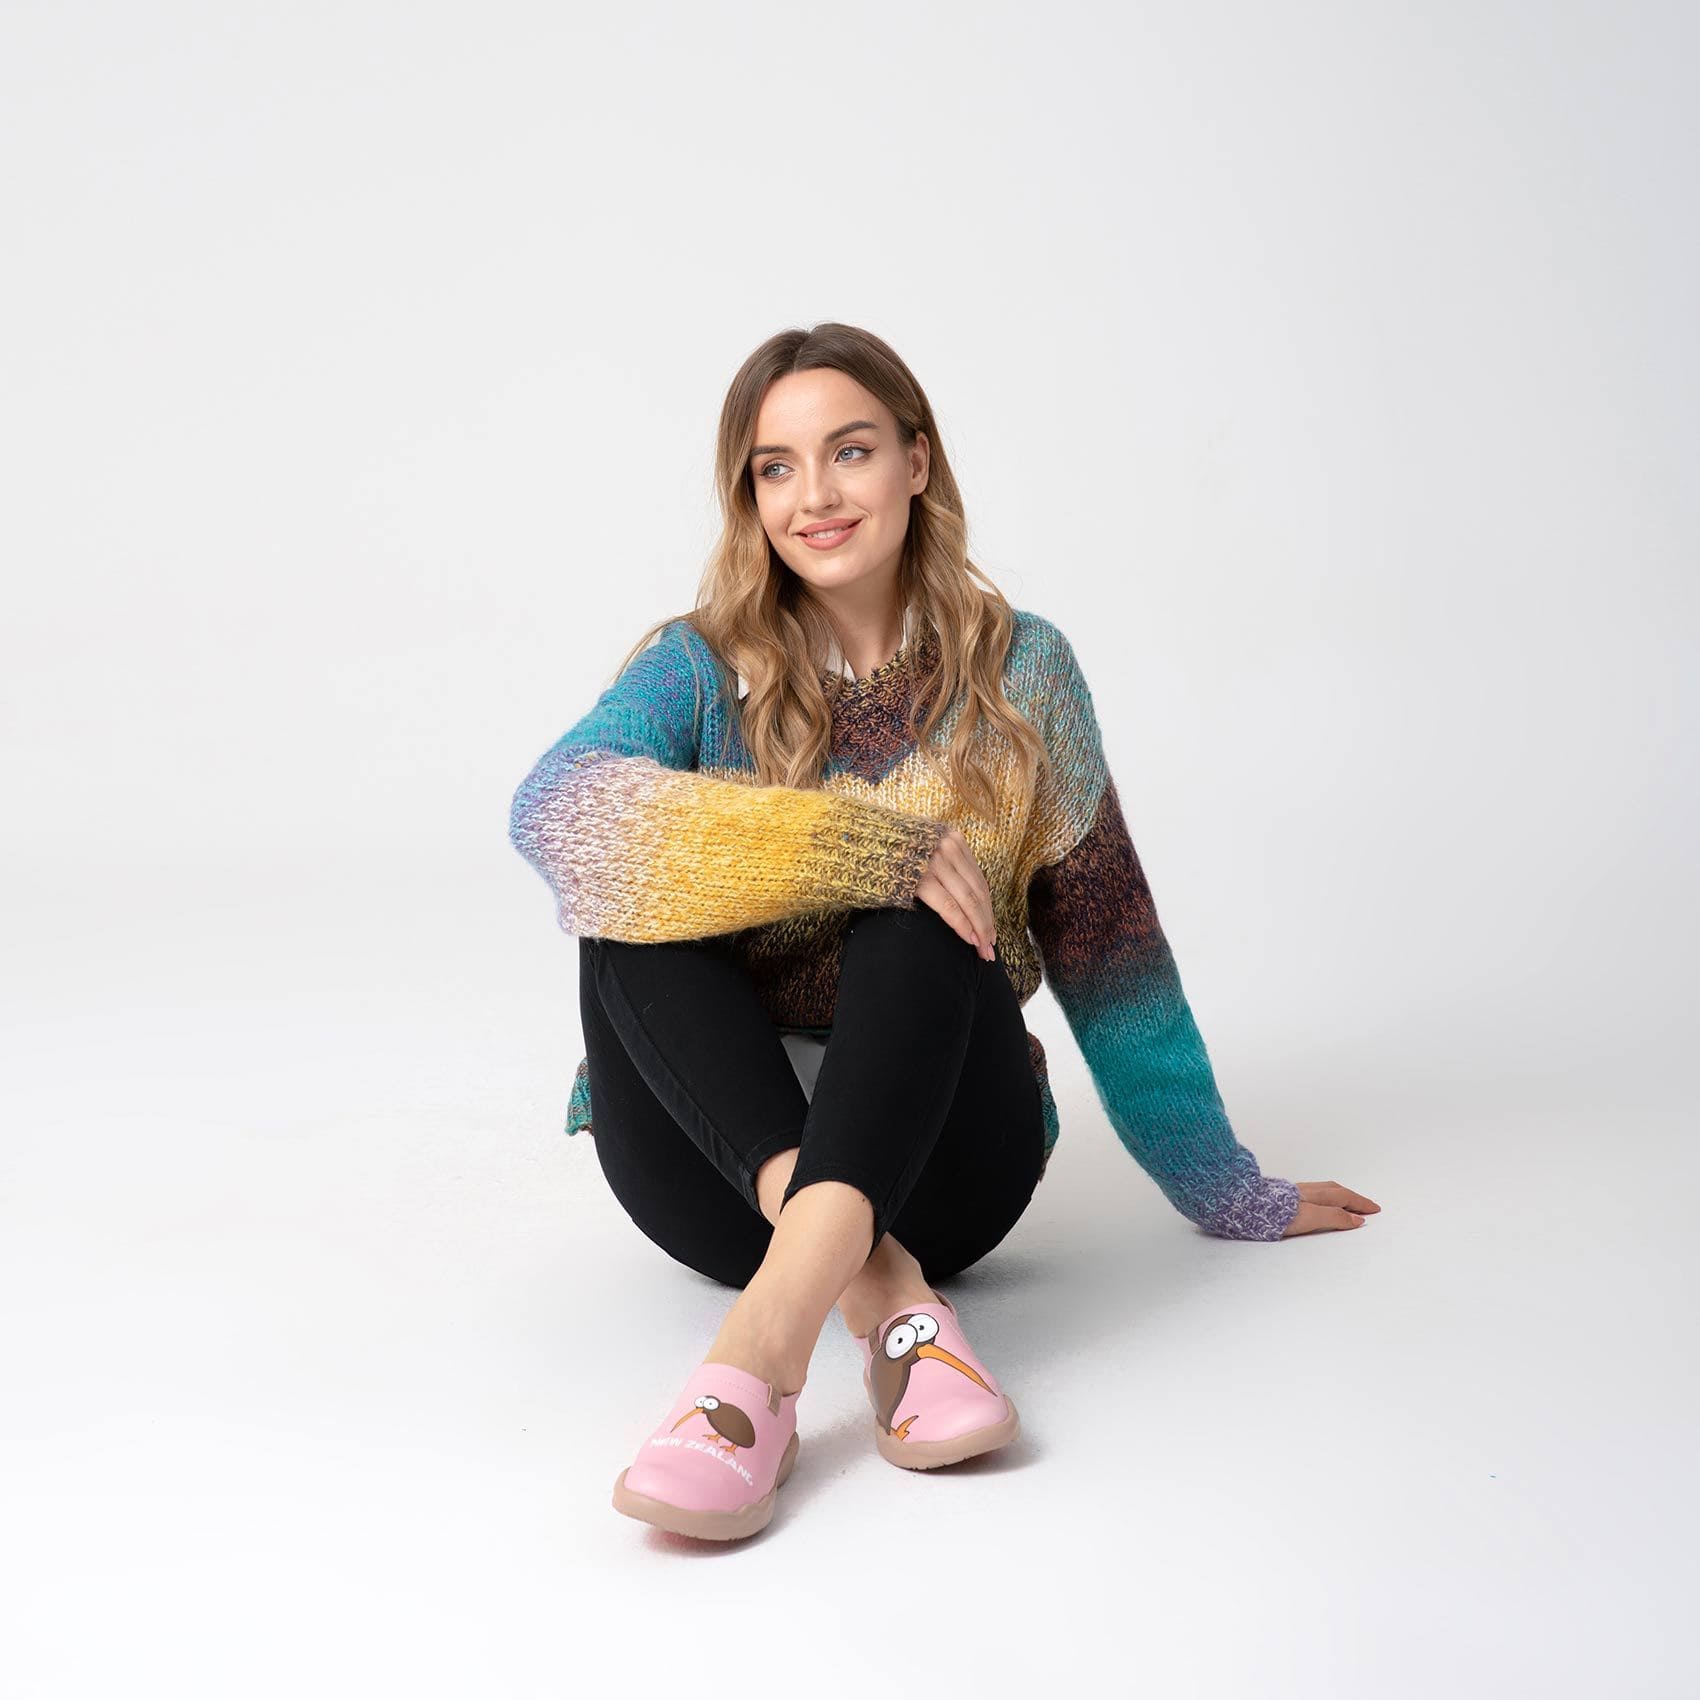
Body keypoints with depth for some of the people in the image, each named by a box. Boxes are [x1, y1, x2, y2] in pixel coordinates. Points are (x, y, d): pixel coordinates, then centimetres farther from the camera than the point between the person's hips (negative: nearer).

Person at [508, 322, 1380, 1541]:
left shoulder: (1018, 674, 5)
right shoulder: (699, 669, 1)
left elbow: (1107, 947, 9)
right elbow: (553, 809, -21)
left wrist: (1226, 1190, 13)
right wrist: (858, 844, -30)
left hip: (935, 1155, 0)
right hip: (719, 1159, 0)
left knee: (917, 906, -27)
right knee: (636, 909, -25)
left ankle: (769, 1336, -45)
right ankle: (881, 1292, -39)